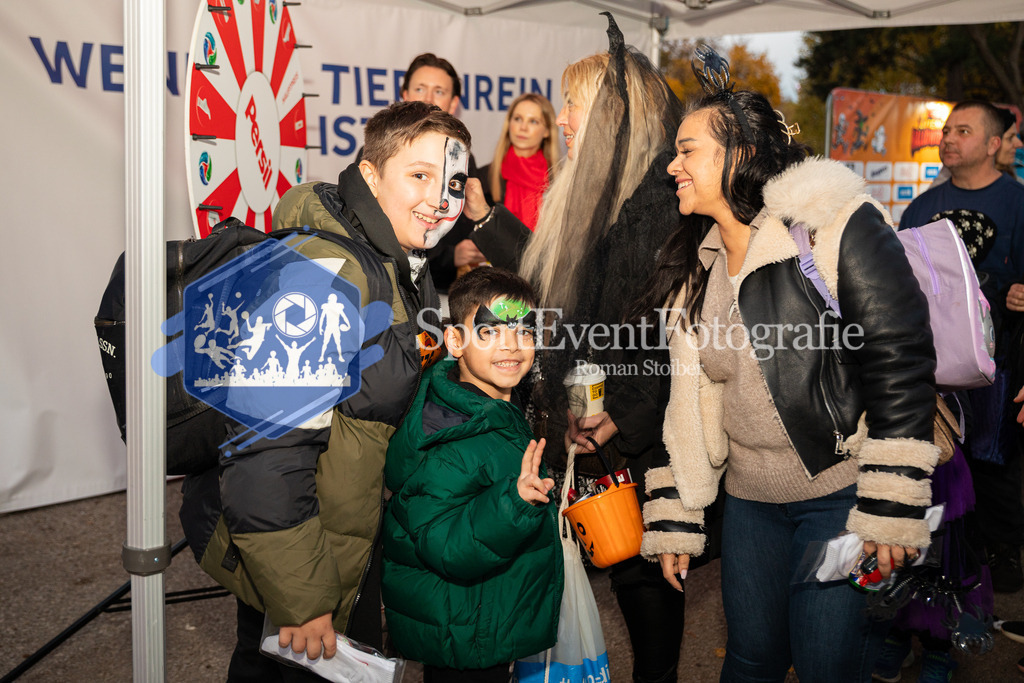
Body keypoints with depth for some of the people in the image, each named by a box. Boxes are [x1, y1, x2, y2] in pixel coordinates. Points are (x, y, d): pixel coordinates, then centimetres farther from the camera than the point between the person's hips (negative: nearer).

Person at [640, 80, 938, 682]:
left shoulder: (836, 224, -12)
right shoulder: (695, 264, 8)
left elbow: (901, 366, -15)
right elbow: (685, 396, 10)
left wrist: (891, 513, -17)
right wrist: (675, 519, 9)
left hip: (845, 493, -6)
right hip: (751, 503, 6)